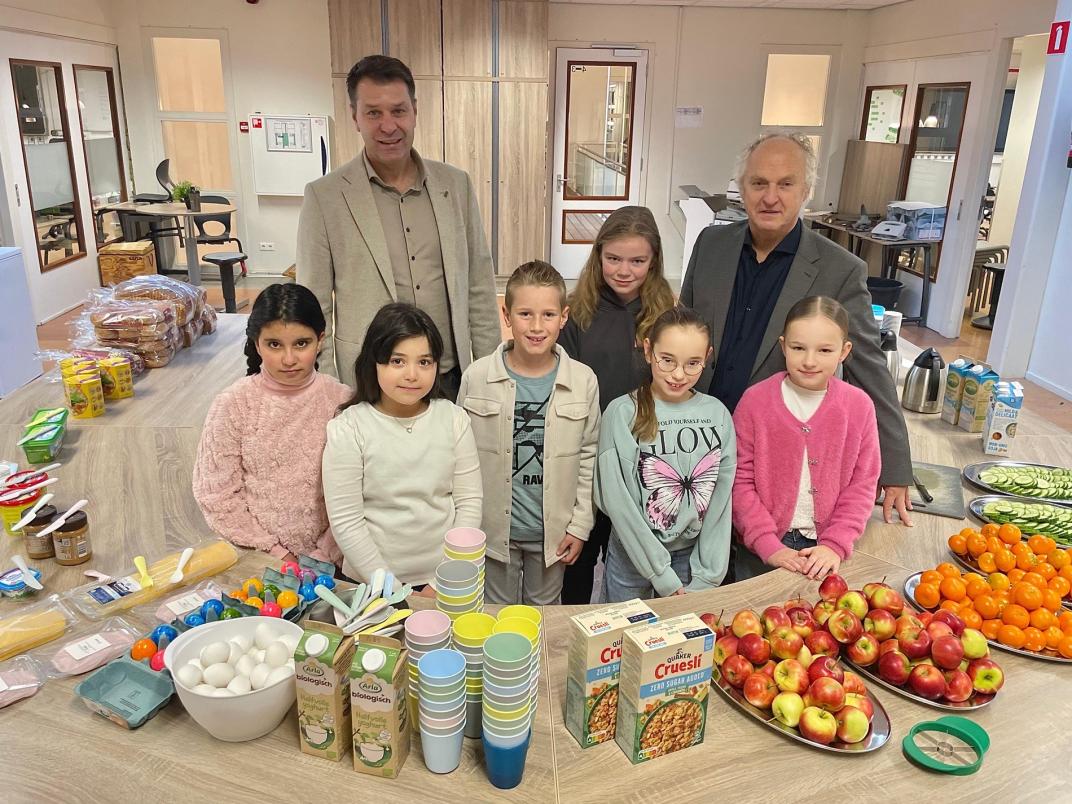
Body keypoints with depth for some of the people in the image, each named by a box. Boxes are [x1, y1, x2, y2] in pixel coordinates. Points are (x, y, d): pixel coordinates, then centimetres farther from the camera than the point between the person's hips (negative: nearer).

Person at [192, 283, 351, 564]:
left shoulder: (341, 401, -4)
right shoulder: (232, 405, -6)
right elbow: (216, 495, -3)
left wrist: (323, 556, -7)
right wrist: (276, 552, -6)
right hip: (255, 559, 0)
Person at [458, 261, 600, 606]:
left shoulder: (584, 381, -9)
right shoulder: (477, 377, -11)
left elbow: (588, 457, 0)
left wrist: (579, 525, 0)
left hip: (553, 530, 1)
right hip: (494, 527, 0)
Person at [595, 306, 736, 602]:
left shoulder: (718, 414, -4)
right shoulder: (622, 414, -15)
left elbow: (721, 501, -3)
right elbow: (618, 502, -15)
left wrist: (705, 579, -7)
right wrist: (663, 576, -14)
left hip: (694, 556, 3)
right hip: (633, 557, -2)